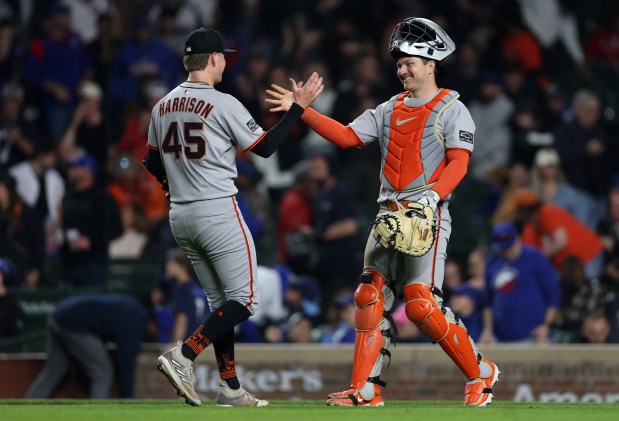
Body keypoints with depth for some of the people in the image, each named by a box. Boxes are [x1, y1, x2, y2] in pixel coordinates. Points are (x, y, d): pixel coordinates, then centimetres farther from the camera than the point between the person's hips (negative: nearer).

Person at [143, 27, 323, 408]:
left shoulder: (163, 106, 9)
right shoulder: (223, 104, -13)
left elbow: (153, 163, 17)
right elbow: (265, 147, -8)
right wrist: (299, 107, -3)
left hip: (180, 217, 8)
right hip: (218, 212, -8)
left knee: (221, 302, 14)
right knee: (244, 299, -2)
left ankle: (231, 389, 10)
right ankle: (184, 356, -19)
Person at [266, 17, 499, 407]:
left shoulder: (451, 109, -2)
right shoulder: (390, 109, 18)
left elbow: (458, 163, -12)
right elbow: (346, 136, 12)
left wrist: (433, 195, -28)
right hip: (389, 214, 7)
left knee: (421, 302, -16)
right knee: (370, 297, -2)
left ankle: (481, 373, -1)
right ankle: (366, 390, 1)